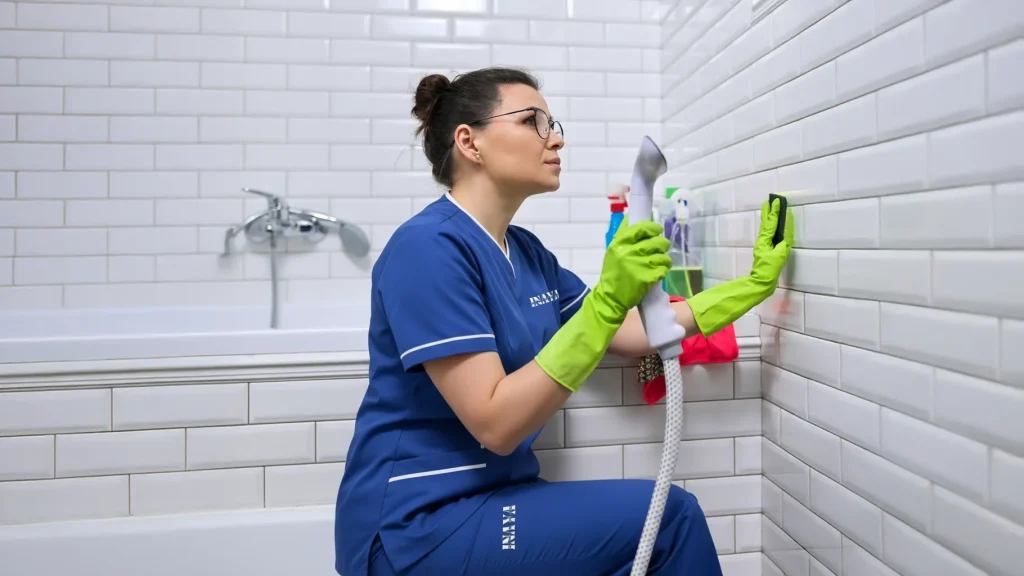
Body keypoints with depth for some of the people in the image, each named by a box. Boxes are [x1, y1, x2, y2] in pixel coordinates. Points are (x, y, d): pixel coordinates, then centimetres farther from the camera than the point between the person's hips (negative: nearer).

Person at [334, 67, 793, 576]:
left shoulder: (526, 252, 7)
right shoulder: (429, 247, -19)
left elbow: (639, 334, 11)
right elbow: (496, 425, -24)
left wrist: (756, 281, 11)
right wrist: (606, 302, -29)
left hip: (490, 498, 8)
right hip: (417, 527, -8)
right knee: (668, 515, -13)